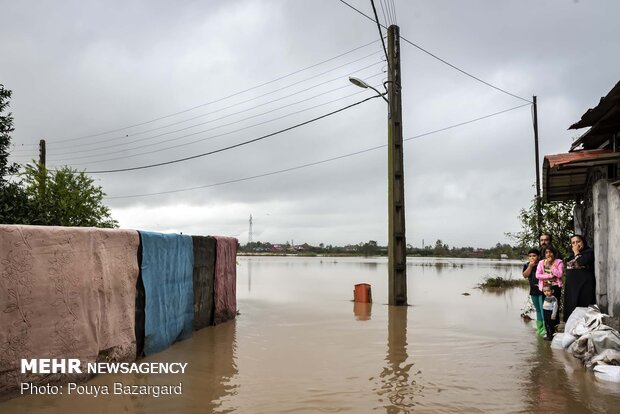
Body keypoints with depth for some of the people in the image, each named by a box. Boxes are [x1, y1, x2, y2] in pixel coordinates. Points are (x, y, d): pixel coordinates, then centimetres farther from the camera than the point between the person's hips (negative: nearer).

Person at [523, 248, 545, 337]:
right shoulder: (527, 265, 5)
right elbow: (525, 275, -9)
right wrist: (530, 266, -16)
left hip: (542, 290, -6)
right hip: (533, 291, 6)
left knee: (543, 309, -11)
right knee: (538, 309, 16)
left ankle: (545, 329, -6)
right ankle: (540, 328, 25)